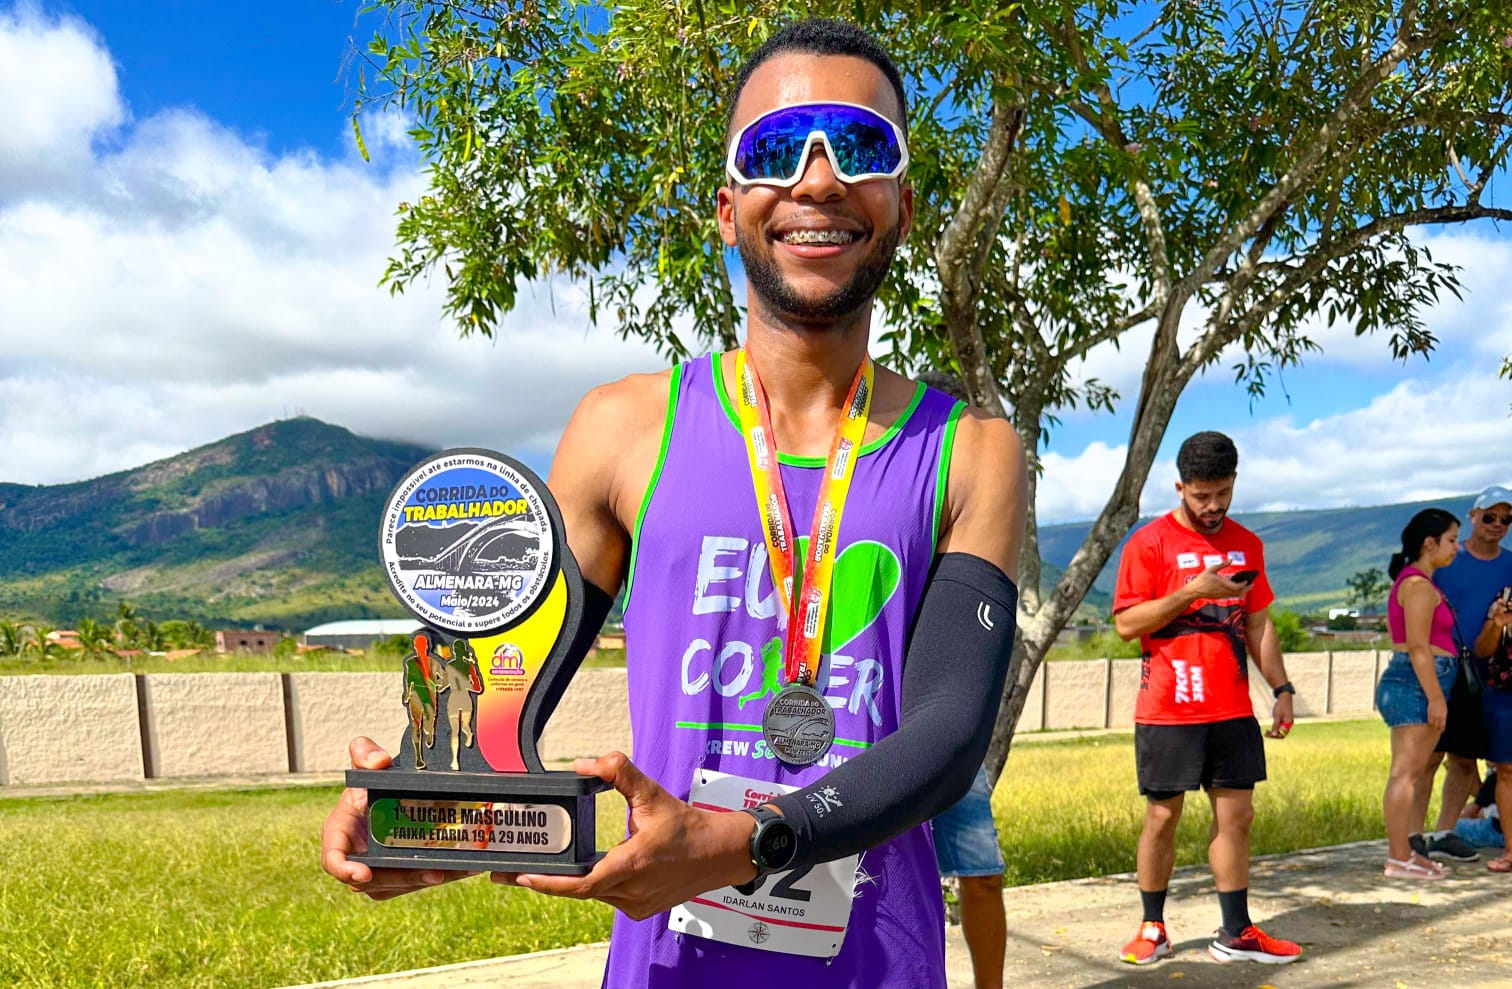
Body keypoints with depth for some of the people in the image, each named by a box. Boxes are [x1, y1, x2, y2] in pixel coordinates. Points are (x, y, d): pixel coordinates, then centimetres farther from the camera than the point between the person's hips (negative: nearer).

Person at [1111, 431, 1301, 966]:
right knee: (1163, 817, 4)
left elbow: (1259, 624, 17)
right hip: (1168, 710, -5)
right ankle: (1153, 927, 19)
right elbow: (1126, 624, -10)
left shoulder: (1246, 544, 12)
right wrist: (1192, 592, -17)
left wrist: (1282, 688, 9)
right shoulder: (1150, 542, -6)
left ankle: (1236, 933, 18)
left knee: (1237, 815, 7)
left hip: (1232, 709, 5)